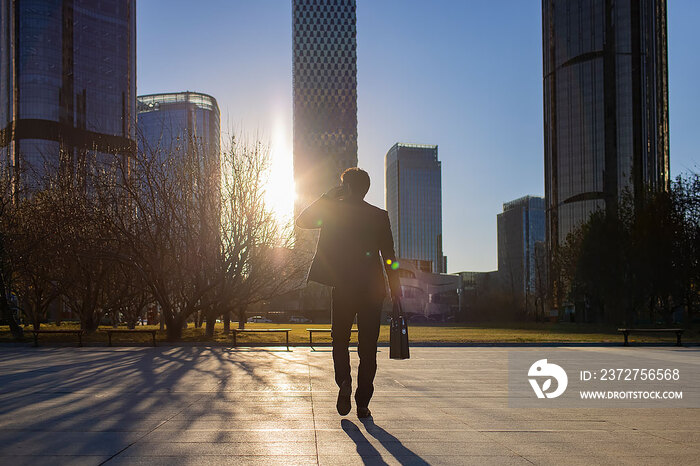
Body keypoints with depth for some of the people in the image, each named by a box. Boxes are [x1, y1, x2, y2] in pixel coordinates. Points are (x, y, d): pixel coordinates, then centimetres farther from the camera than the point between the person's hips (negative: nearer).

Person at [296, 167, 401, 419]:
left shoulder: (333, 210, -2)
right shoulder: (380, 216, 2)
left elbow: (301, 220, 9)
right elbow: (389, 257, 0)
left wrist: (327, 197, 9)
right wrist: (396, 292, 5)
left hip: (343, 287, -1)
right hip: (373, 289, 1)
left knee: (340, 339, 16)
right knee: (368, 347, 7)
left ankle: (344, 381, -9)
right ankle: (362, 404, 6)